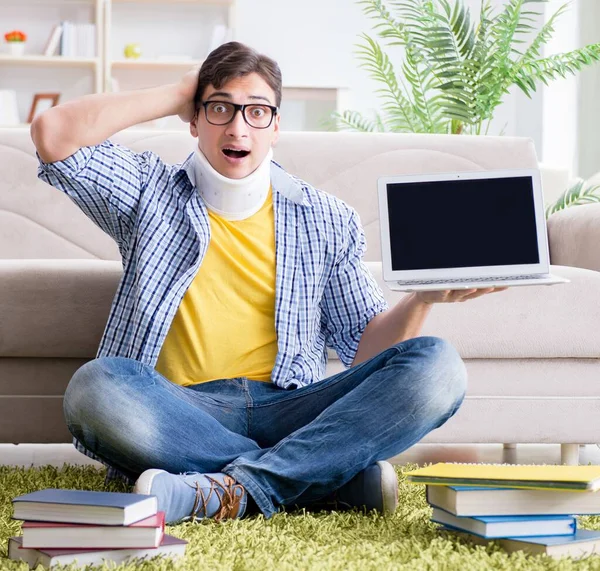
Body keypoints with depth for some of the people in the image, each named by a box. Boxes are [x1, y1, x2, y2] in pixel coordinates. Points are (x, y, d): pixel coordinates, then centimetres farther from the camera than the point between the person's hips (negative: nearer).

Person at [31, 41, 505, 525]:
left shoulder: (326, 219, 16)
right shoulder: (152, 194, 14)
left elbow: (364, 345, 14)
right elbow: (53, 132, -1)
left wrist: (424, 297, -7)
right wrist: (174, 97, 8)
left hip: (289, 411, 2)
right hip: (182, 410, -1)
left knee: (436, 366, -22)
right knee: (96, 386, -35)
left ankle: (231, 490, -34)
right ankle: (337, 477, -28)